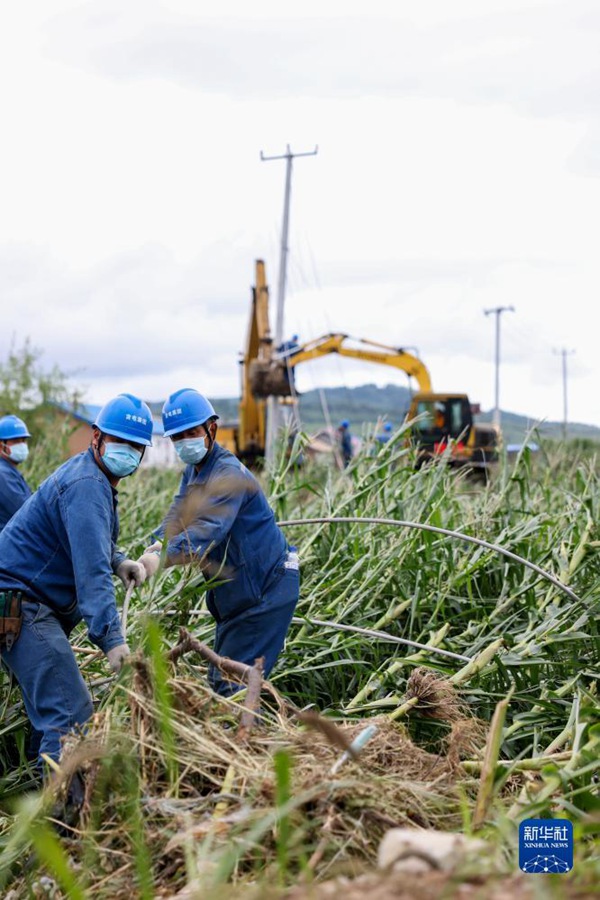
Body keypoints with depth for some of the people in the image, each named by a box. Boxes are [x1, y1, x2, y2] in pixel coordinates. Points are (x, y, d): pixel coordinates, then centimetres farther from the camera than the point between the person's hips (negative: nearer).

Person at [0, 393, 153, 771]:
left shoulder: (93, 477, 15)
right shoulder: (86, 486, -18)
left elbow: (87, 544, 27)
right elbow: (91, 570, -29)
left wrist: (119, 562, 5)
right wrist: (111, 638, -36)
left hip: (34, 606, 11)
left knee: (49, 709, 16)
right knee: (71, 714, -18)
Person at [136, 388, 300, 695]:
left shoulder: (229, 473, -22)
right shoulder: (193, 472, 10)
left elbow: (208, 528, -36)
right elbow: (179, 513, -3)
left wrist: (164, 558, -49)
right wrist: (159, 543, -24)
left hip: (266, 589, -10)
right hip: (234, 590, 10)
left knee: (233, 682, -11)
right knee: (220, 677, 16)